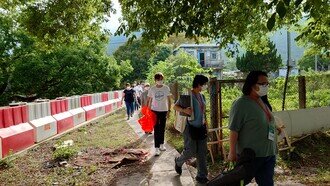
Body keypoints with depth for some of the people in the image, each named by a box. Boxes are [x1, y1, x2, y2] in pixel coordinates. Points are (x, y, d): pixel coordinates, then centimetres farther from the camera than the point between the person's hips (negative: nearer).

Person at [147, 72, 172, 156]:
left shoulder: (166, 88, -4)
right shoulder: (152, 89, -5)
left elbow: (169, 100, 1)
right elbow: (149, 101, 1)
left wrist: (169, 110, -6)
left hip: (164, 111, 1)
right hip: (154, 111, -1)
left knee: (162, 129, 14)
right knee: (156, 129, -2)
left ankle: (161, 144, 30)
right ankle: (157, 148, 2)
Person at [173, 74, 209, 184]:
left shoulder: (202, 96, 9)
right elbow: (175, 106, -10)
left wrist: (205, 124, 16)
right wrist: (184, 110, -29)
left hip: (201, 128, 7)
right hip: (190, 128, -7)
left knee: (202, 153, 9)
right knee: (191, 152, 0)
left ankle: (201, 176, 21)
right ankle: (178, 162, 31)